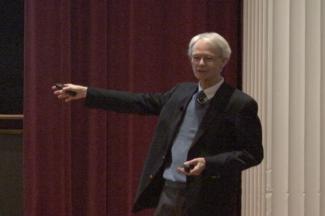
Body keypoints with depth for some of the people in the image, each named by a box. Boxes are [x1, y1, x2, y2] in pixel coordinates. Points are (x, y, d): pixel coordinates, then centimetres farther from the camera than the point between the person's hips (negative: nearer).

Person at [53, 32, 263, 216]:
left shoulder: (240, 104, -8)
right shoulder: (181, 92, 11)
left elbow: (252, 153, -9)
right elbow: (141, 102, 14)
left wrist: (208, 164, -23)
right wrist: (86, 93, 12)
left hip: (207, 198, -6)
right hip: (168, 190, 6)